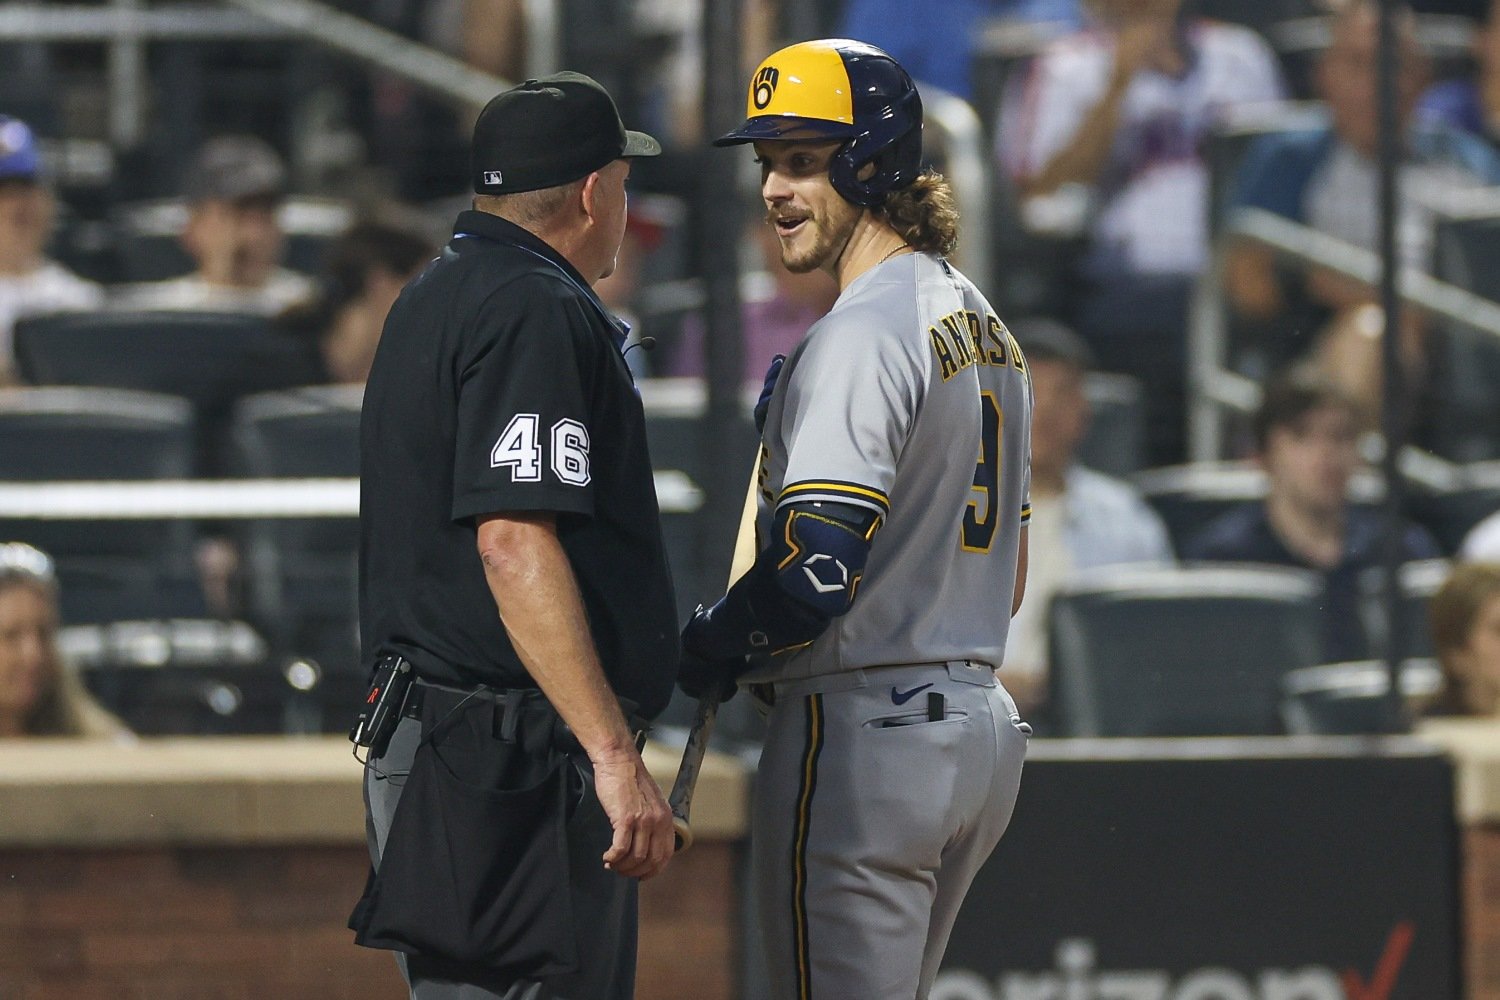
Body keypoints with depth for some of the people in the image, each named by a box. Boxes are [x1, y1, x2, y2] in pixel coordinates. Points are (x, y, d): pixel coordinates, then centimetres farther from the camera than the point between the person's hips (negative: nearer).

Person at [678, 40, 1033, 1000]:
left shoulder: (862, 336, -16)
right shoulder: (986, 326, 16)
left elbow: (816, 572, -23)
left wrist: (706, 651, -7)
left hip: (860, 738, -10)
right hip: (981, 724, 10)